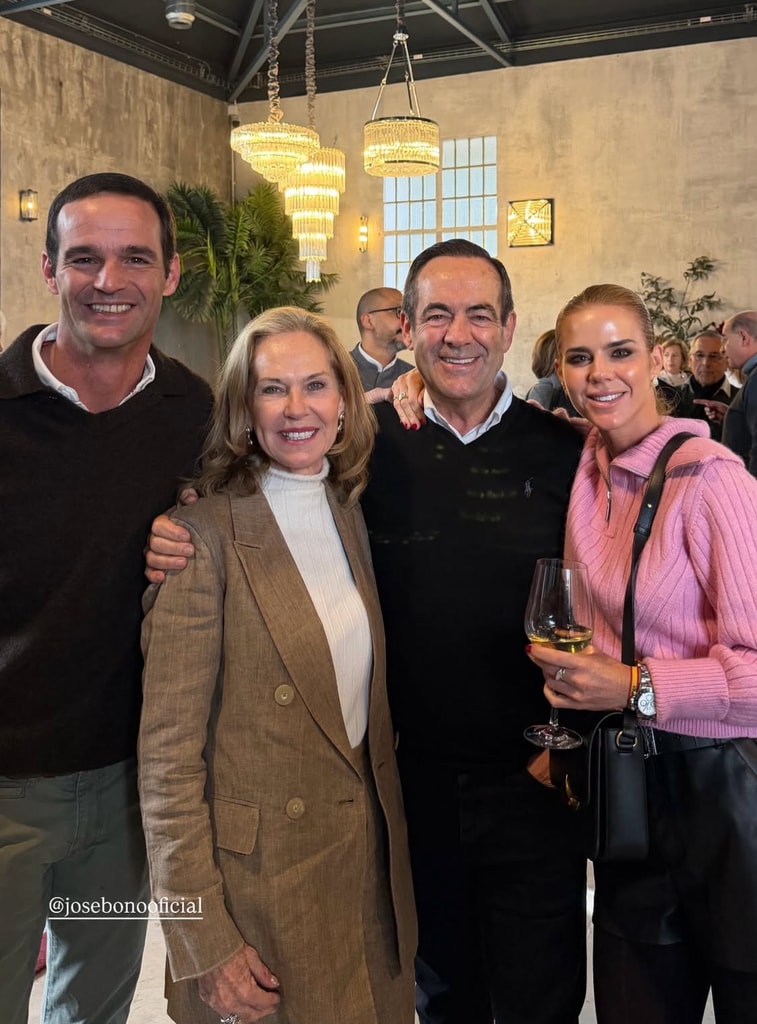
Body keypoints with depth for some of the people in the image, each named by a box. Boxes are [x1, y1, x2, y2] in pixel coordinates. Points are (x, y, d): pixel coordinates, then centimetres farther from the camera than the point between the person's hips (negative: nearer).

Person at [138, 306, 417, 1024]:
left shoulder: (349, 514, 3)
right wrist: (203, 943, -17)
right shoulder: (208, 535, -17)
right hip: (259, 876, -6)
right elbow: (168, 751, -17)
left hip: (368, 853, 6)